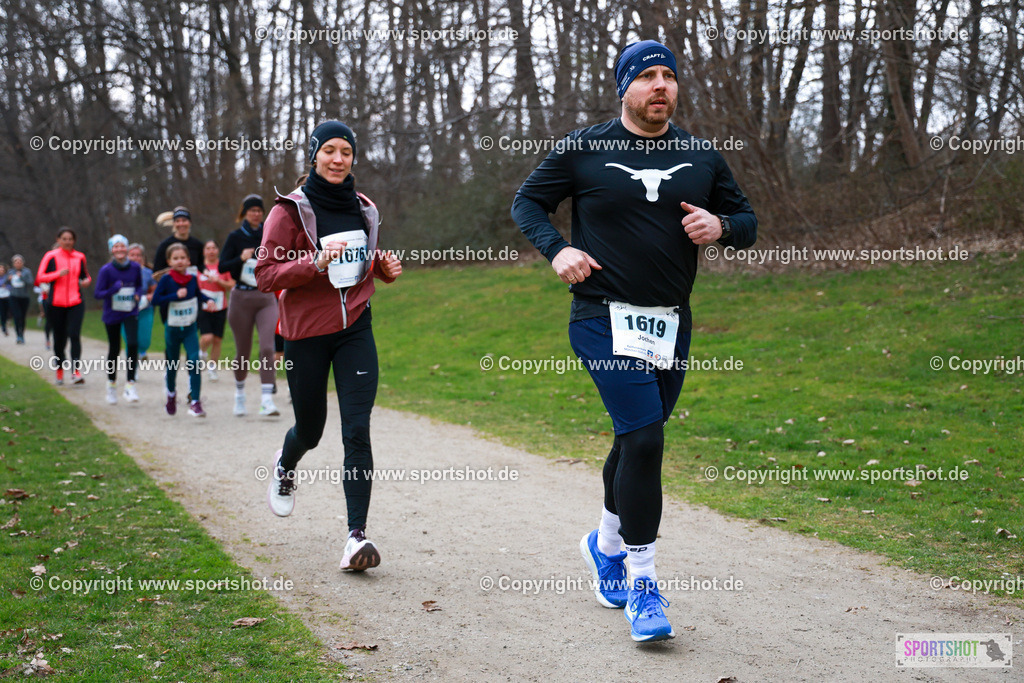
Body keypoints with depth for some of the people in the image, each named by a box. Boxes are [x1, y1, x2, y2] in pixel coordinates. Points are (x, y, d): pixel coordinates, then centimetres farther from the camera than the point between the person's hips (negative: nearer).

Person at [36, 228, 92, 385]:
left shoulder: (79, 257, 10)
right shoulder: (51, 256, 1)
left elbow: (85, 275, 24)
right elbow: (40, 277, -4)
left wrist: (86, 281, 1)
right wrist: (58, 274, -18)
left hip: (75, 303, 1)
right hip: (57, 303, -1)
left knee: (74, 335, -17)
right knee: (59, 338, 7)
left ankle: (76, 370, -21)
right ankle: (60, 369, 25)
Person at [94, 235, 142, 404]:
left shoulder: (135, 267, -3)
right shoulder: (106, 270, -11)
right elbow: (97, 293, -10)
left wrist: (138, 294, -9)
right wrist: (113, 289, -28)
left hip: (130, 313, 1)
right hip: (112, 314, -1)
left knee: (133, 344, -18)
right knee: (114, 350, 9)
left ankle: (130, 385, -12)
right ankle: (111, 383, 31)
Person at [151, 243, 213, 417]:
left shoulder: (193, 278, -1)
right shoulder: (166, 280, -11)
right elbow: (155, 299, -16)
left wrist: (208, 300, -1)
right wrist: (175, 296, -25)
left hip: (190, 328, 1)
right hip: (172, 328, -1)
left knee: (194, 362, -15)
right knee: (173, 364, 15)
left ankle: (195, 402, -14)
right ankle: (171, 393, 44)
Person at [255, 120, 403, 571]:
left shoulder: (363, 209, 9)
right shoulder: (290, 210, -7)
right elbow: (266, 276, -12)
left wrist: (384, 267, 2)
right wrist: (316, 262, -26)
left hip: (355, 330, 3)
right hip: (306, 333, -3)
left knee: (357, 431, -11)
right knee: (310, 431, 12)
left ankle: (357, 535, -12)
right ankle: (285, 467, 50)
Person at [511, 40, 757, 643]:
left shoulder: (702, 156, 8)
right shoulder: (586, 149, -1)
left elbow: (746, 219, 17)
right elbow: (529, 201, 9)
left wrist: (721, 226, -6)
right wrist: (556, 250, -8)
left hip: (671, 323, 5)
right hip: (604, 317, -4)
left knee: (639, 438, 15)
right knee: (644, 438, -17)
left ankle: (607, 543, 42)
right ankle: (642, 583, -8)